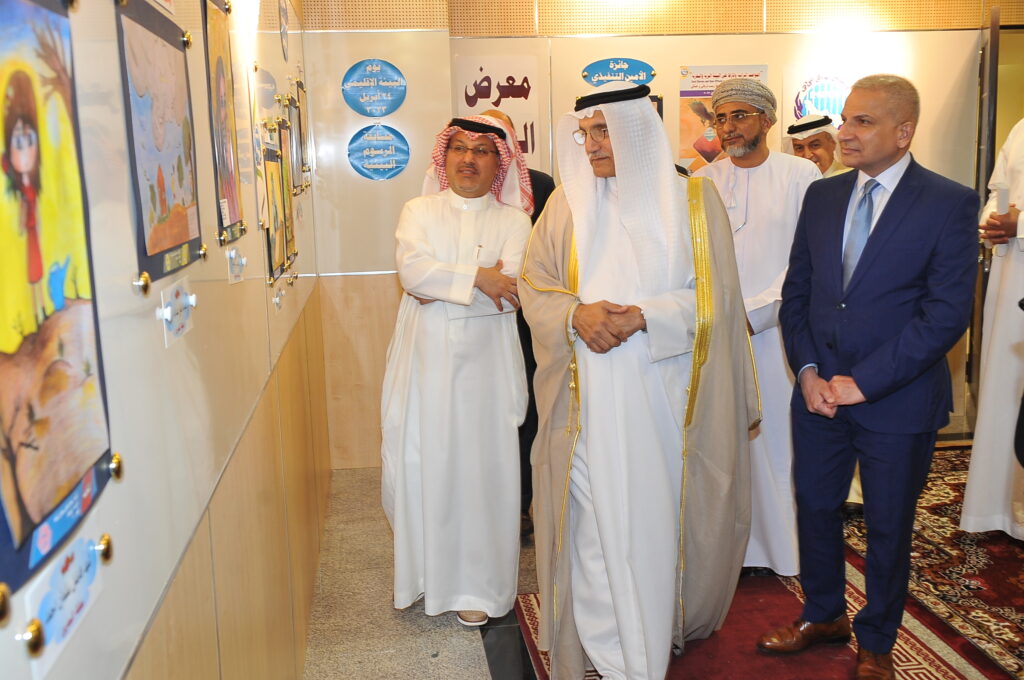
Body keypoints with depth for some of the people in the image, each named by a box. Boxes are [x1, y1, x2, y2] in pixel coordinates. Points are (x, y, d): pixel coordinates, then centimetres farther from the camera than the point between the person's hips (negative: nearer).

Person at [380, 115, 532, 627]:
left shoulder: (513, 220, 7)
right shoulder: (419, 211, 11)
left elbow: (510, 287, -10)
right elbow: (411, 269, -8)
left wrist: (441, 287, -12)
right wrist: (476, 278, -14)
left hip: (484, 361, -1)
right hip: (424, 358, 1)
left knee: (481, 466, 2)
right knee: (419, 463, 3)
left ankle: (475, 586, 14)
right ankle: (421, 570, 22)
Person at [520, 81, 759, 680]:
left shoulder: (693, 200, 1)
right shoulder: (568, 203, 6)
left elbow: (713, 296, -2)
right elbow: (534, 283, 4)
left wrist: (645, 318, -18)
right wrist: (577, 314, -16)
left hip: (664, 398, -1)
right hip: (591, 400, 1)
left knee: (660, 512, 7)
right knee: (597, 515, 3)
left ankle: (665, 623, 31)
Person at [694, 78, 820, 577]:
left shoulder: (801, 175, 1)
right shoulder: (702, 182, 9)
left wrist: (756, 312, -12)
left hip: (776, 331, -2)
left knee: (778, 439, 4)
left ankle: (784, 546, 19)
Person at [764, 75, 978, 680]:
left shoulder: (951, 204, -10)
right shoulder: (822, 195, 4)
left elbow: (948, 313, -15)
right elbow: (797, 290, 7)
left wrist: (863, 382, -17)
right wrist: (807, 370, -6)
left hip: (897, 399, -4)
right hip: (819, 392, 4)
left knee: (889, 526, 12)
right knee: (816, 507, 16)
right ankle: (824, 615, 40)